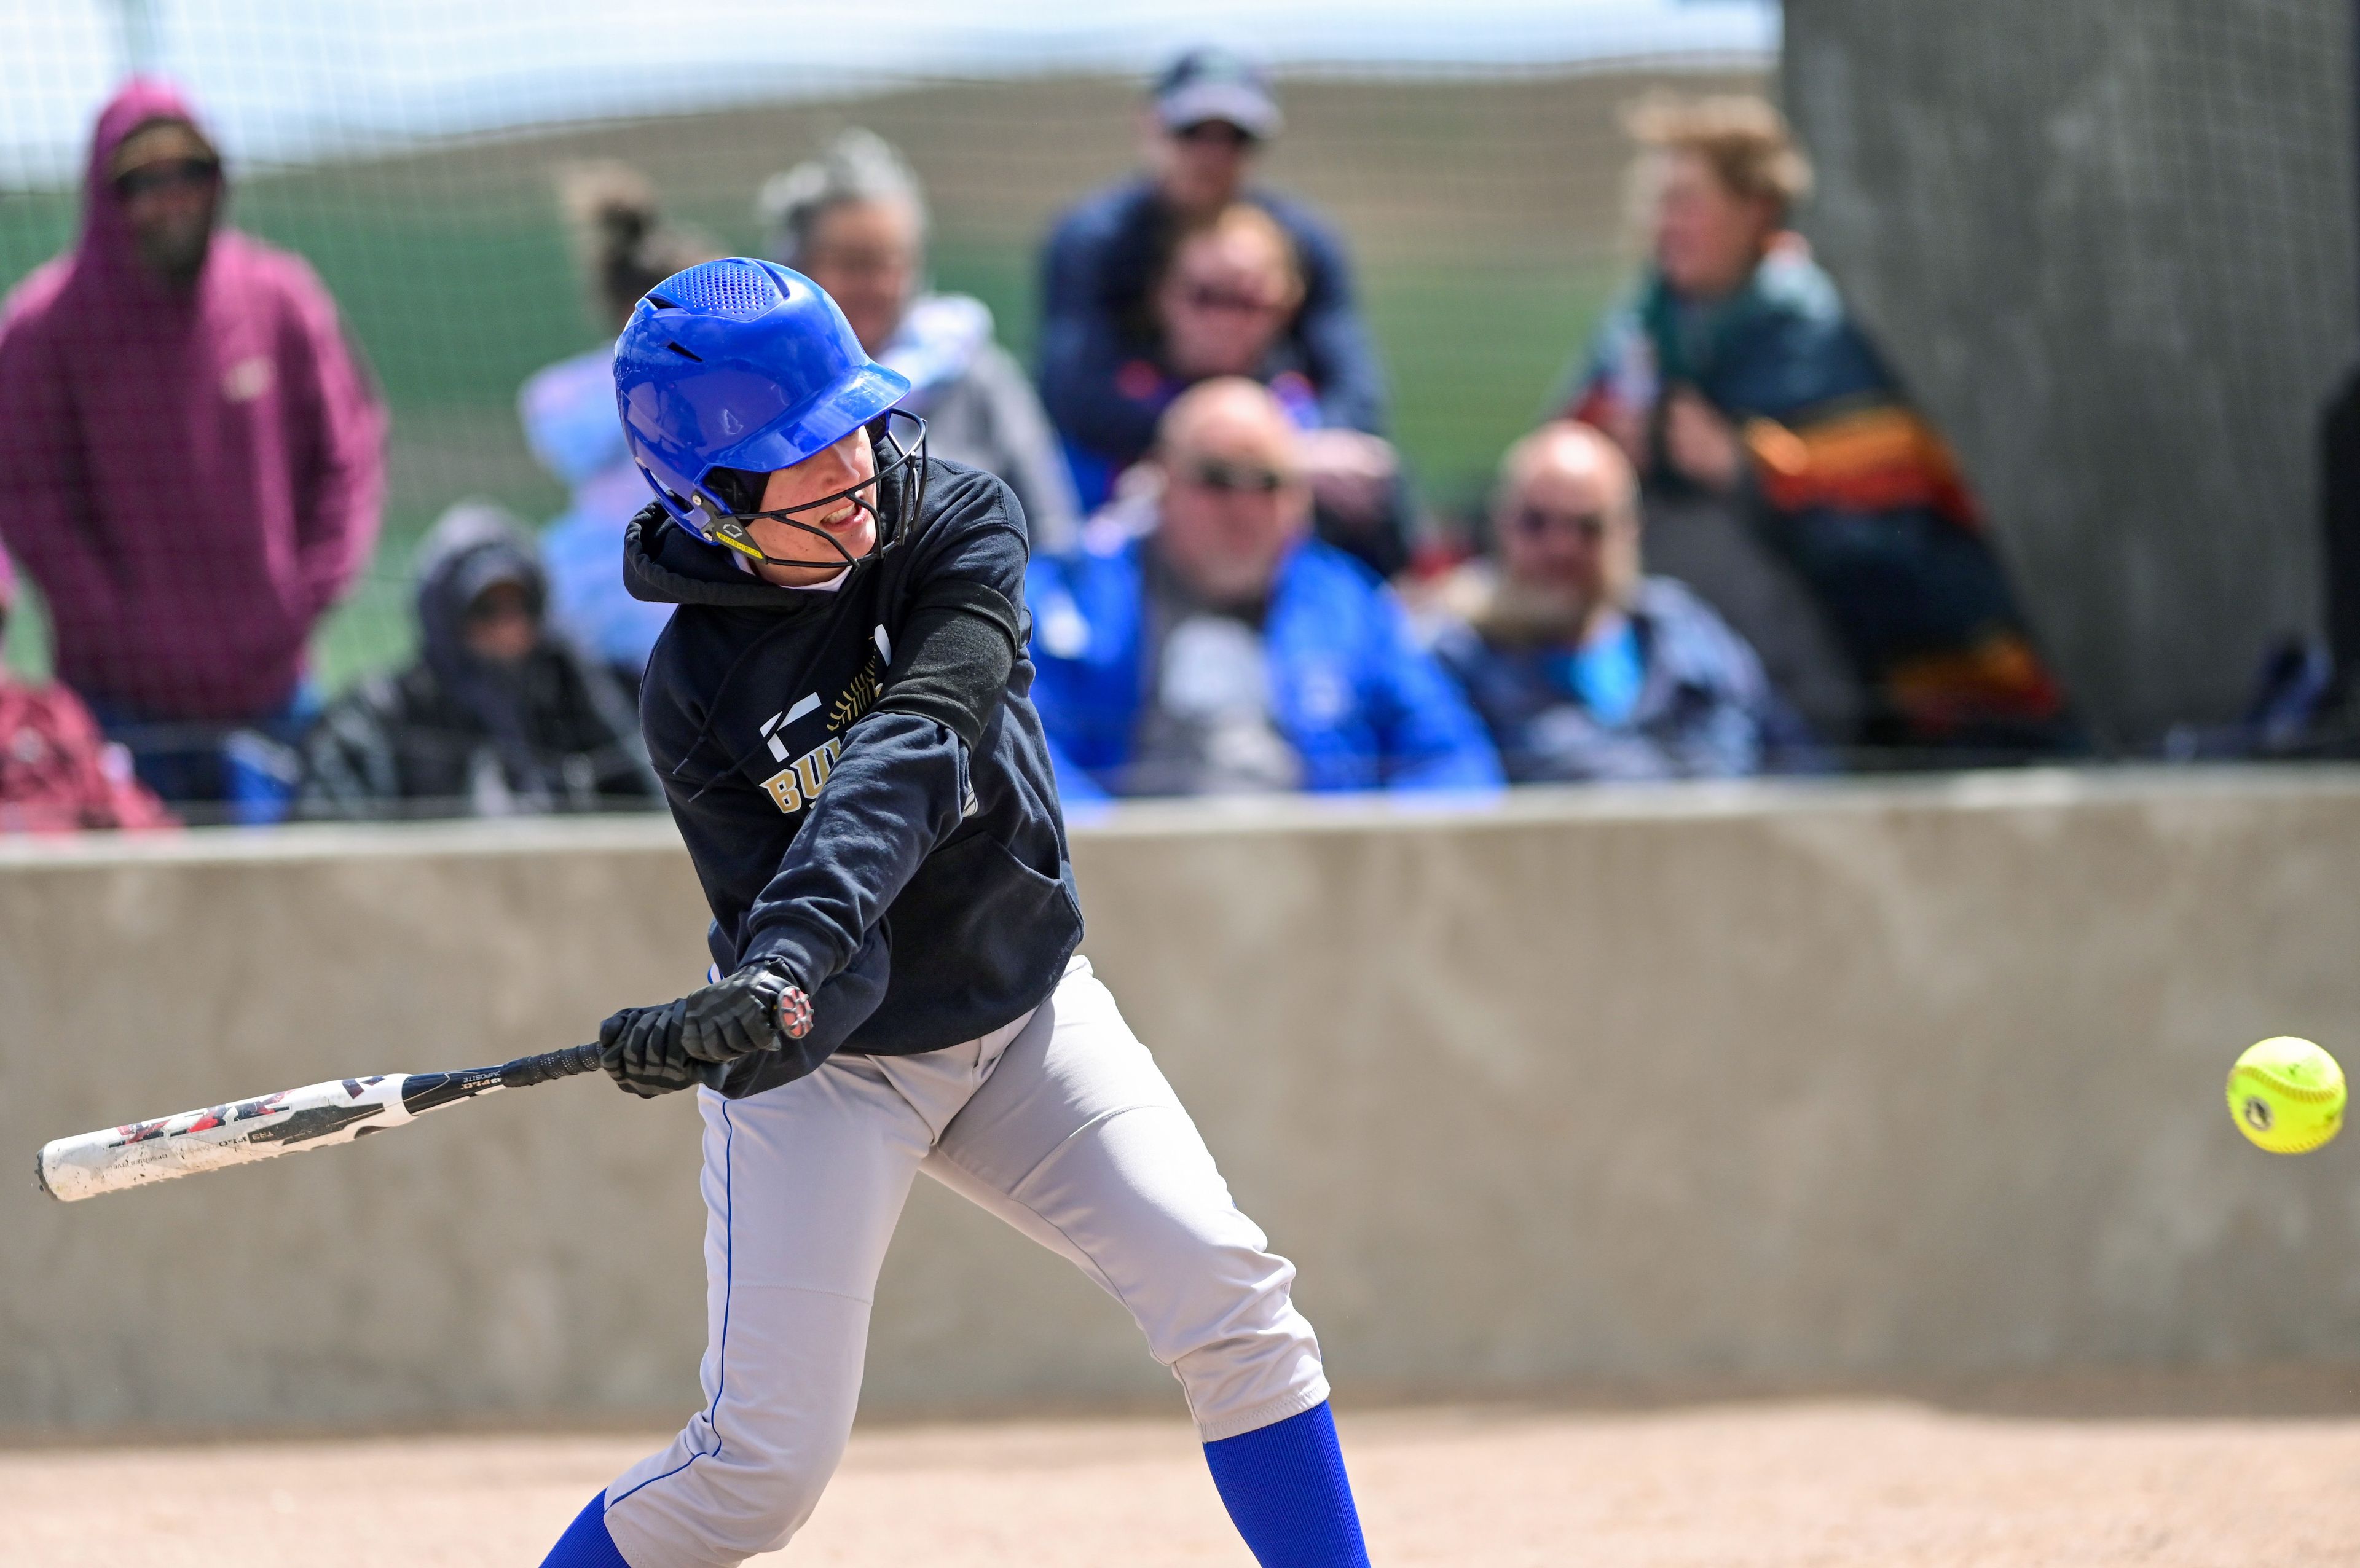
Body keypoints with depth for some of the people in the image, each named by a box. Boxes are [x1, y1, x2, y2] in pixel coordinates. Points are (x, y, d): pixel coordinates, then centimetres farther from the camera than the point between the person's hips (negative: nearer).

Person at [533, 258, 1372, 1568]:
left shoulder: (960, 526, -15)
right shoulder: (698, 688, -19)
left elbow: (911, 755, -31)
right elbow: (774, 935, -22)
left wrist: (795, 954, -45)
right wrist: (756, 1016, -47)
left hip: (1024, 1013, 3)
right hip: (824, 1063, -3)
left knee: (1227, 1294, -14)